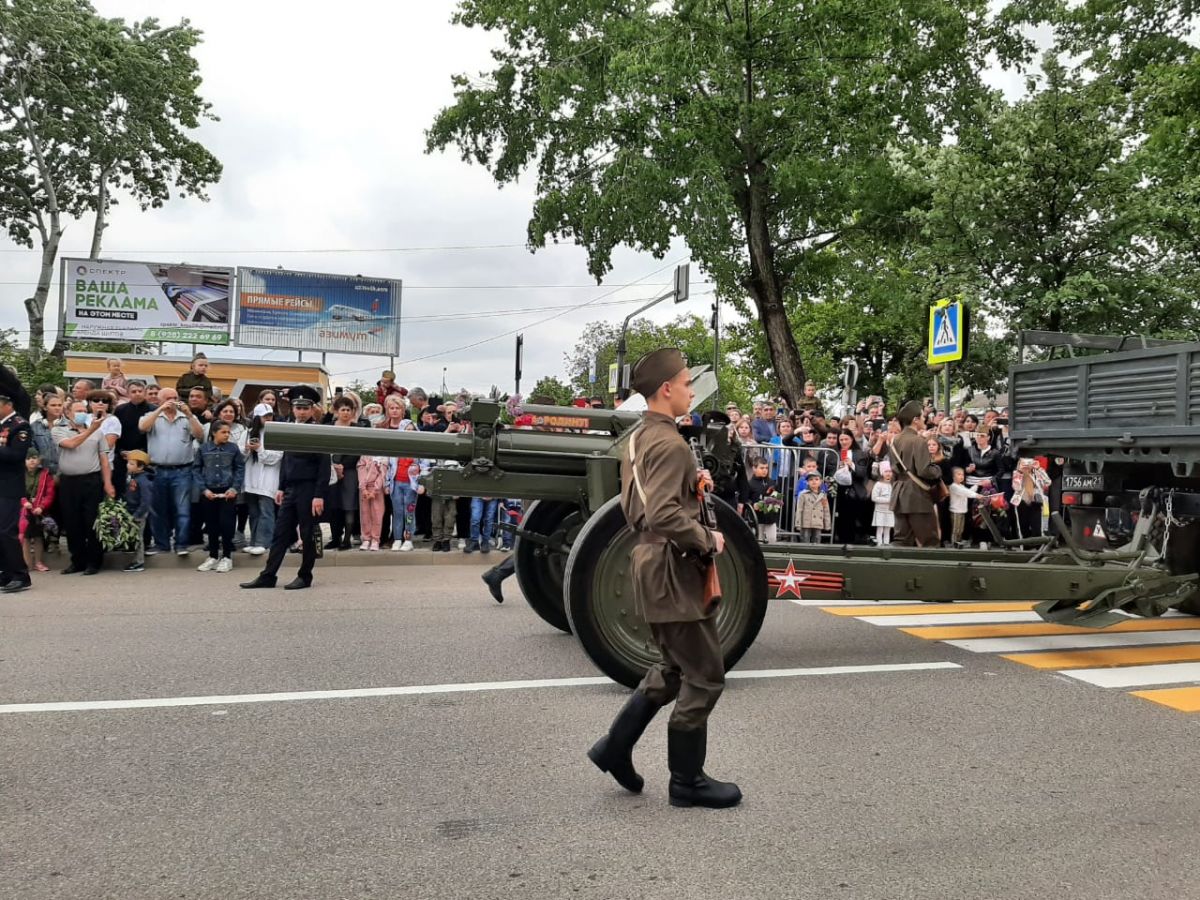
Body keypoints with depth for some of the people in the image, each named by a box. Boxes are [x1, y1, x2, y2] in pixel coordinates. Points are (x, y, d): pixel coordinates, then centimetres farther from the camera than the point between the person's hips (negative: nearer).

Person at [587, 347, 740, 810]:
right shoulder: (670, 444, -19)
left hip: (652, 563, 10)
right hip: (673, 570, -10)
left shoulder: (638, 439, 12)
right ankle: (687, 780, 14)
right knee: (704, 676, 2)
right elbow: (664, 515, -29)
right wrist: (707, 539, -16)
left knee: (673, 668, 22)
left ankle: (616, 746, 24)